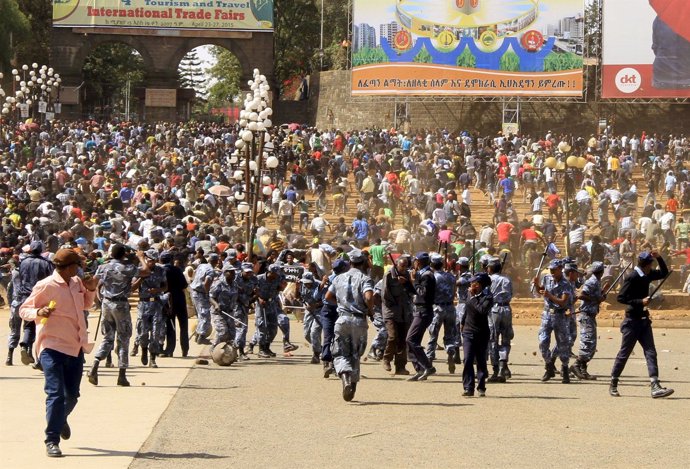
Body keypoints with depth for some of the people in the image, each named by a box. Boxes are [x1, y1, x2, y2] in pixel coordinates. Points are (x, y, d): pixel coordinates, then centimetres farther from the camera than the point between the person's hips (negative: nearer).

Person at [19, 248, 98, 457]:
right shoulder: (46, 286, -11)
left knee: (72, 394, 14)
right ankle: (52, 440, -6)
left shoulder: (77, 283, 11)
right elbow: (24, 310, -7)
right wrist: (38, 312, -28)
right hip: (52, 347, -7)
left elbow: (86, 305, 29)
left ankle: (61, 419, 45)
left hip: (75, 347, 7)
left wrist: (91, 290, 8)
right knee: (55, 394, -12)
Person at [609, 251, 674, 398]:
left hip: (644, 320, 8)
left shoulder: (647, 275, 10)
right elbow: (620, 298, -20)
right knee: (624, 353, 2)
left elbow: (664, 273, 22)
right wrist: (640, 301, -24)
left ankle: (655, 387, -9)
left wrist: (659, 258, 6)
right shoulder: (632, 277, -15)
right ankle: (613, 385, 15)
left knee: (651, 352, -3)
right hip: (632, 321, -8)